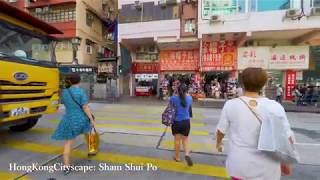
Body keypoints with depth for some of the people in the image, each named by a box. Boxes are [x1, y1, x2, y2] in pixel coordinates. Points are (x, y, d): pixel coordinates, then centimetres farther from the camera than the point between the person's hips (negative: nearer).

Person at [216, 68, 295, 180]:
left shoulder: (230, 105, -14)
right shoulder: (275, 107, -12)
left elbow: (221, 130, -3)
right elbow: (287, 139, -6)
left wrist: (218, 143, 17)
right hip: (266, 168, 1)